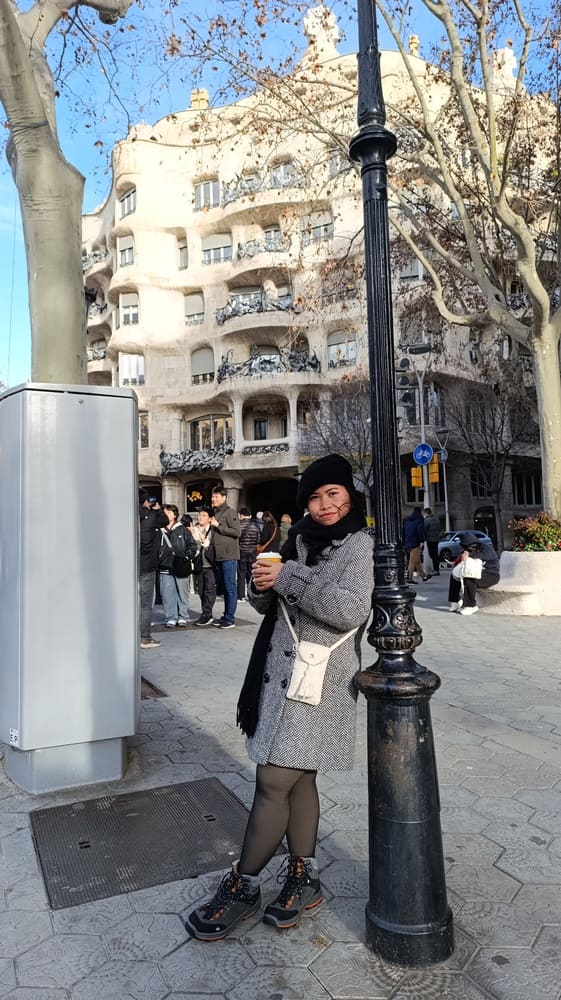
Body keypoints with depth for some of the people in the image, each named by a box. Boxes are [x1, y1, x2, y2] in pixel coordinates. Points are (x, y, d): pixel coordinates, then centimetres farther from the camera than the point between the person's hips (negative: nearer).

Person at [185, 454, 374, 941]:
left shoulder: (360, 545, -7)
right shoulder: (301, 540, 13)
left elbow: (351, 609, -22)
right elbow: (269, 604, 17)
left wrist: (288, 579, -21)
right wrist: (263, 585, -6)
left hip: (318, 681, -7)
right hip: (282, 673, 7)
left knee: (273, 781, -4)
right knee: (299, 777, 14)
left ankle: (244, 885, 12)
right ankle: (305, 877, 27)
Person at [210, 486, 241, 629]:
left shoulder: (230, 512, -6)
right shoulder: (215, 513, 17)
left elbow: (236, 532, -15)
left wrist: (218, 525, -13)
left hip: (229, 556, -8)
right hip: (219, 556, 8)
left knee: (230, 587, -4)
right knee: (225, 587, 12)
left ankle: (230, 618, -1)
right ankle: (226, 616, 17)